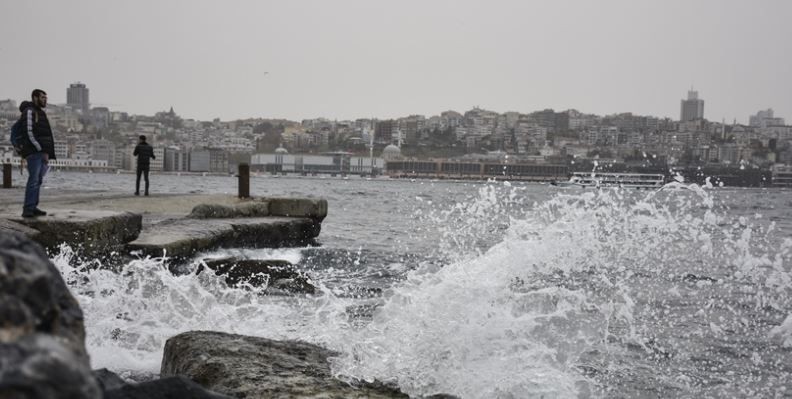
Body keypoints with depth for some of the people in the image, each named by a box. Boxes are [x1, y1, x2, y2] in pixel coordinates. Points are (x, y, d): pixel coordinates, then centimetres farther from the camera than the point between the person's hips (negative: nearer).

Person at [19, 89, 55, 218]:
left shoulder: (40, 113, 22)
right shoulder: (29, 111, -6)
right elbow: (30, 133, -14)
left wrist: (47, 153, 13)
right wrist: (42, 151, -17)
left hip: (42, 153, 9)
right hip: (34, 152, -9)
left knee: (38, 180, 7)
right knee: (33, 179, -15)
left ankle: (33, 208, 8)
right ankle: (28, 209, -18)